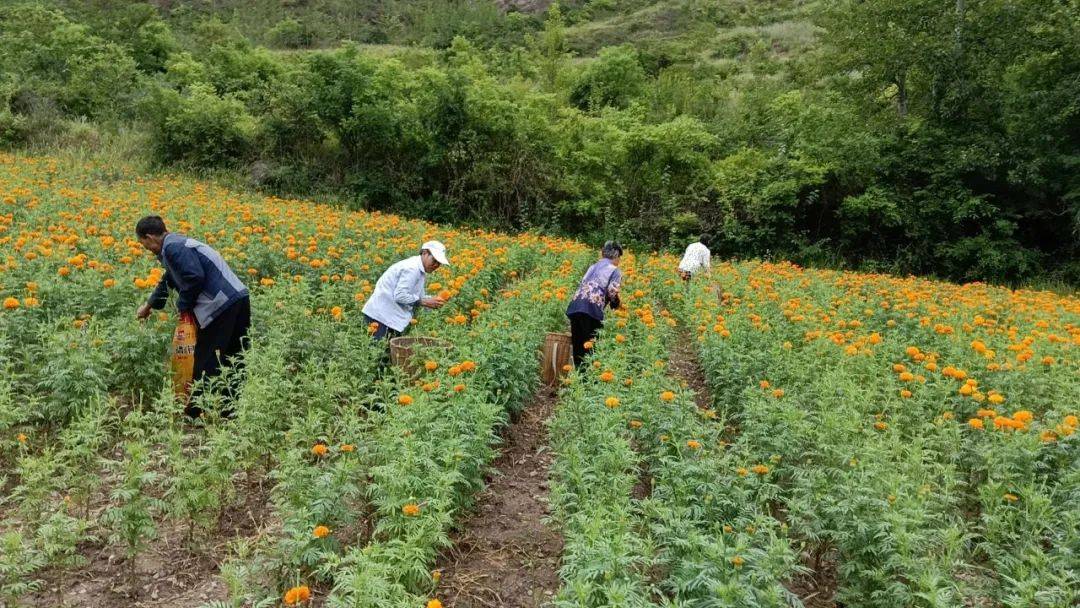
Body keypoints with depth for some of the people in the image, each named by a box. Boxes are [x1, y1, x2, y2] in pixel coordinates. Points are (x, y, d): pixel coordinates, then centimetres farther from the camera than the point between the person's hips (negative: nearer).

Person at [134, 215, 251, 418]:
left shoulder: (172, 248, -7)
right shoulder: (177, 243, 25)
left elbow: (195, 277, -20)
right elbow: (169, 280, 41)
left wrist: (183, 305, -1)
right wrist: (149, 305, 55)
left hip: (222, 307, -10)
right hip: (239, 300, 10)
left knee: (206, 363, 3)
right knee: (235, 361, 14)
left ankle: (195, 414, 14)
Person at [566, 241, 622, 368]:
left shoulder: (593, 267, 27)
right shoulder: (615, 271, 9)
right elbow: (612, 291, -3)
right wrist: (616, 306, 15)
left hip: (575, 305, 6)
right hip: (592, 307, -6)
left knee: (578, 346, 11)